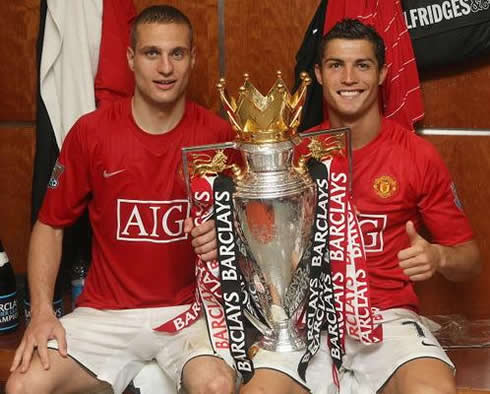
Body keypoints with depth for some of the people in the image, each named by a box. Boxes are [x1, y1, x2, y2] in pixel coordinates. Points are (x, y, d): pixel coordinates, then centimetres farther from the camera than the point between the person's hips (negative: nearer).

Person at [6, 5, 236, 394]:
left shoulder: (218, 135, -5)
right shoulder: (90, 132, -3)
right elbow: (50, 225, 6)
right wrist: (42, 312, -7)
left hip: (189, 310, -1)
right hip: (105, 313, 2)